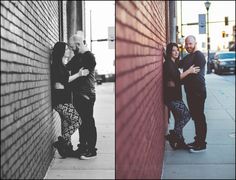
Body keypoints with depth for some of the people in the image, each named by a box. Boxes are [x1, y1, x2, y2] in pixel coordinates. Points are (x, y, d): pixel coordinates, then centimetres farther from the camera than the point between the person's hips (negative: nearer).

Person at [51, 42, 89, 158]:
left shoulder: (61, 65, 17)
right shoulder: (56, 65, -13)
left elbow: (66, 80, 17)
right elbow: (63, 81, -18)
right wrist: (79, 74, -12)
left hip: (63, 100, 10)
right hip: (60, 100, -10)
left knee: (66, 123, 10)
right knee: (77, 120, -8)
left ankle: (68, 149, 13)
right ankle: (61, 143, -5)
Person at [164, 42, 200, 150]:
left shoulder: (173, 63, 16)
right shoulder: (168, 63, -13)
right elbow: (175, 77, -21)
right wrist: (189, 71, -19)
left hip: (175, 95, 9)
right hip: (171, 96, -9)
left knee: (179, 118, 10)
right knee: (186, 115, -10)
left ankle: (179, 142, 16)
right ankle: (172, 136, -2)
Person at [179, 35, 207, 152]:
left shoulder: (199, 55, -13)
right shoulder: (188, 57, 17)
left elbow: (195, 74, -20)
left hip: (198, 92, -9)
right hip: (190, 92, 9)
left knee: (199, 117, -3)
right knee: (195, 117, 15)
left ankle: (201, 144, 5)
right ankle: (198, 141, 26)